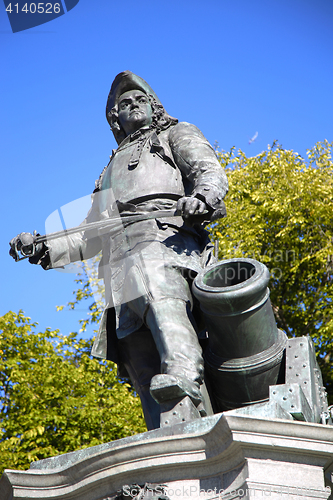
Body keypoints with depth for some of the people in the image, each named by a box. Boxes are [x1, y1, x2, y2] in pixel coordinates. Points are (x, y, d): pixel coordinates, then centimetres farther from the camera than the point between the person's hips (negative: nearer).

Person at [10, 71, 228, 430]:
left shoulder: (177, 135, 30)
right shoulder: (113, 168, 44)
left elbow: (211, 172, 9)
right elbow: (91, 236, 40)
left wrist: (202, 197, -16)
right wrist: (45, 249, 23)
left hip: (166, 240, -5)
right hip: (121, 265, 5)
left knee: (157, 290, -41)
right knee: (142, 363, -16)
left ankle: (185, 377, -63)